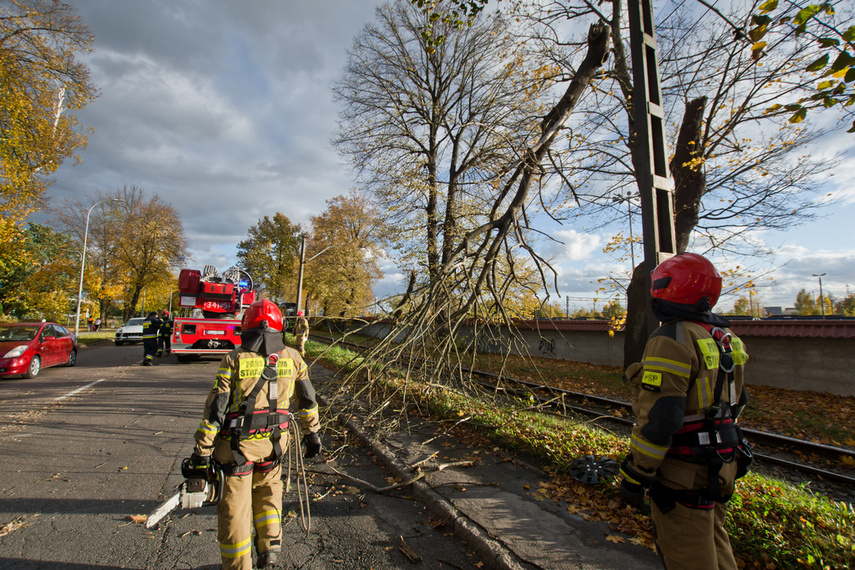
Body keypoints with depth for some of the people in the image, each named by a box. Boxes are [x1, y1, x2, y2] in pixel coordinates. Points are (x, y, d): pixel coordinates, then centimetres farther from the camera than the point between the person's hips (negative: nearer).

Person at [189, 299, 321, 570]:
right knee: (267, 490, 26)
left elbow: (216, 407, -10)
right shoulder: (292, 358, -1)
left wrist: (202, 449, -3)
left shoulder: (234, 359, -10)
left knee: (235, 506, 13)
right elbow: (307, 400, 6)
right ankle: (270, 545, 22)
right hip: (274, 443, 3)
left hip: (237, 445, -2)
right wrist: (312, 433, 17)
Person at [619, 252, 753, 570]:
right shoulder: (723, 340, 7)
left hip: (684, 475, -9)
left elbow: (658, 418, -26)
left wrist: (634, 476, -18)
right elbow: (736, 401, 18)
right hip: (720, 468, 9)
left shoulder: (672, 340, -23)